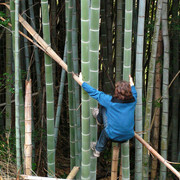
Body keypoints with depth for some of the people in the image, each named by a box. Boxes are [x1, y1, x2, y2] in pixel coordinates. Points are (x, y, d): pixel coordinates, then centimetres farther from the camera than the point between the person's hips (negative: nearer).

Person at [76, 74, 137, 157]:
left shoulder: (111, 101, -18)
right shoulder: (133, 101, -7)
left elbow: (95, 93, -7)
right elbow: (134, 93, 19)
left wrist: (82, 82, 6)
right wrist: (132, 85, 38)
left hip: (113, 136, -4)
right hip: (128, 136, 4)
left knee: (103, 107, 10)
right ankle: (98, 149, 49)